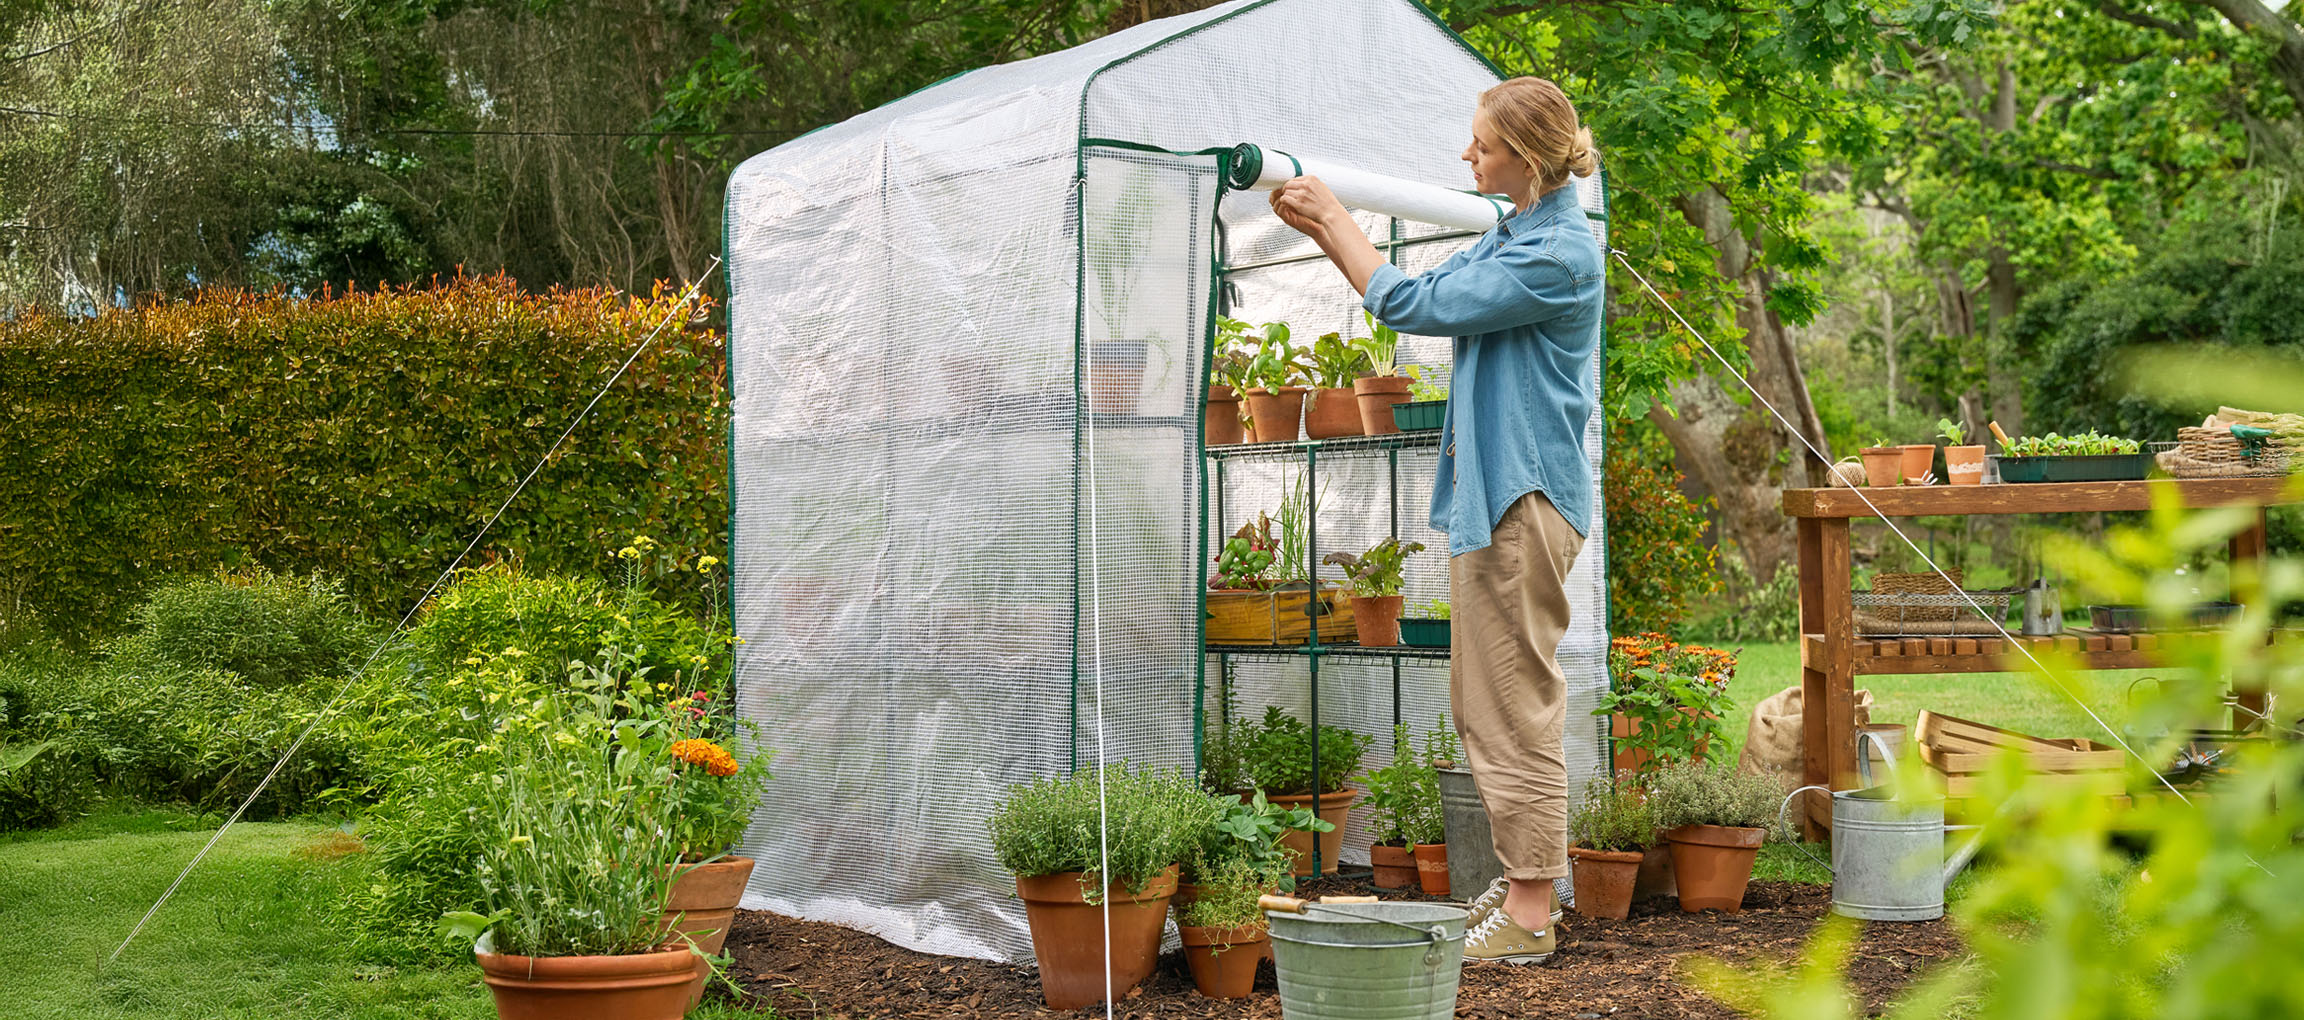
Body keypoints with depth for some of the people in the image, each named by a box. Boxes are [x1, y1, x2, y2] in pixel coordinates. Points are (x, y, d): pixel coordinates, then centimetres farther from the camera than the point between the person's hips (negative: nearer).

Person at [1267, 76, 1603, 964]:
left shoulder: (1559, 253, -18)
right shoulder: (1514, 235, 14)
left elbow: (1412, 305, -18)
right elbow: (1422, 288, 21)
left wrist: (1334, 216, -8)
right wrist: (1321, 229, 12)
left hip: (1525, 499, -10)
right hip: (1494, 491, 10)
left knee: (1515, 708, -4)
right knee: (1482, 701, 16)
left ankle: (1531, 917, 4)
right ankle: (1523, 876, 27)